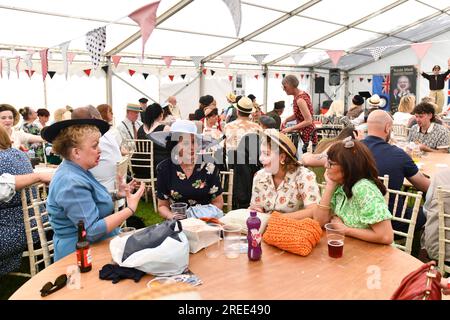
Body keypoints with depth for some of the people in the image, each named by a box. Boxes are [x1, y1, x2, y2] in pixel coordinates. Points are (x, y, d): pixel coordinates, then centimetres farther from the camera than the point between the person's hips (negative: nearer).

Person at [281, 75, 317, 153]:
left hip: (307, 135, -9)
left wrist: (290, 129, -20)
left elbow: (308, 121, -23)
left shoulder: (300, 100, -21)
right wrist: (286, 120, 3)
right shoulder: (302, 94, 7)